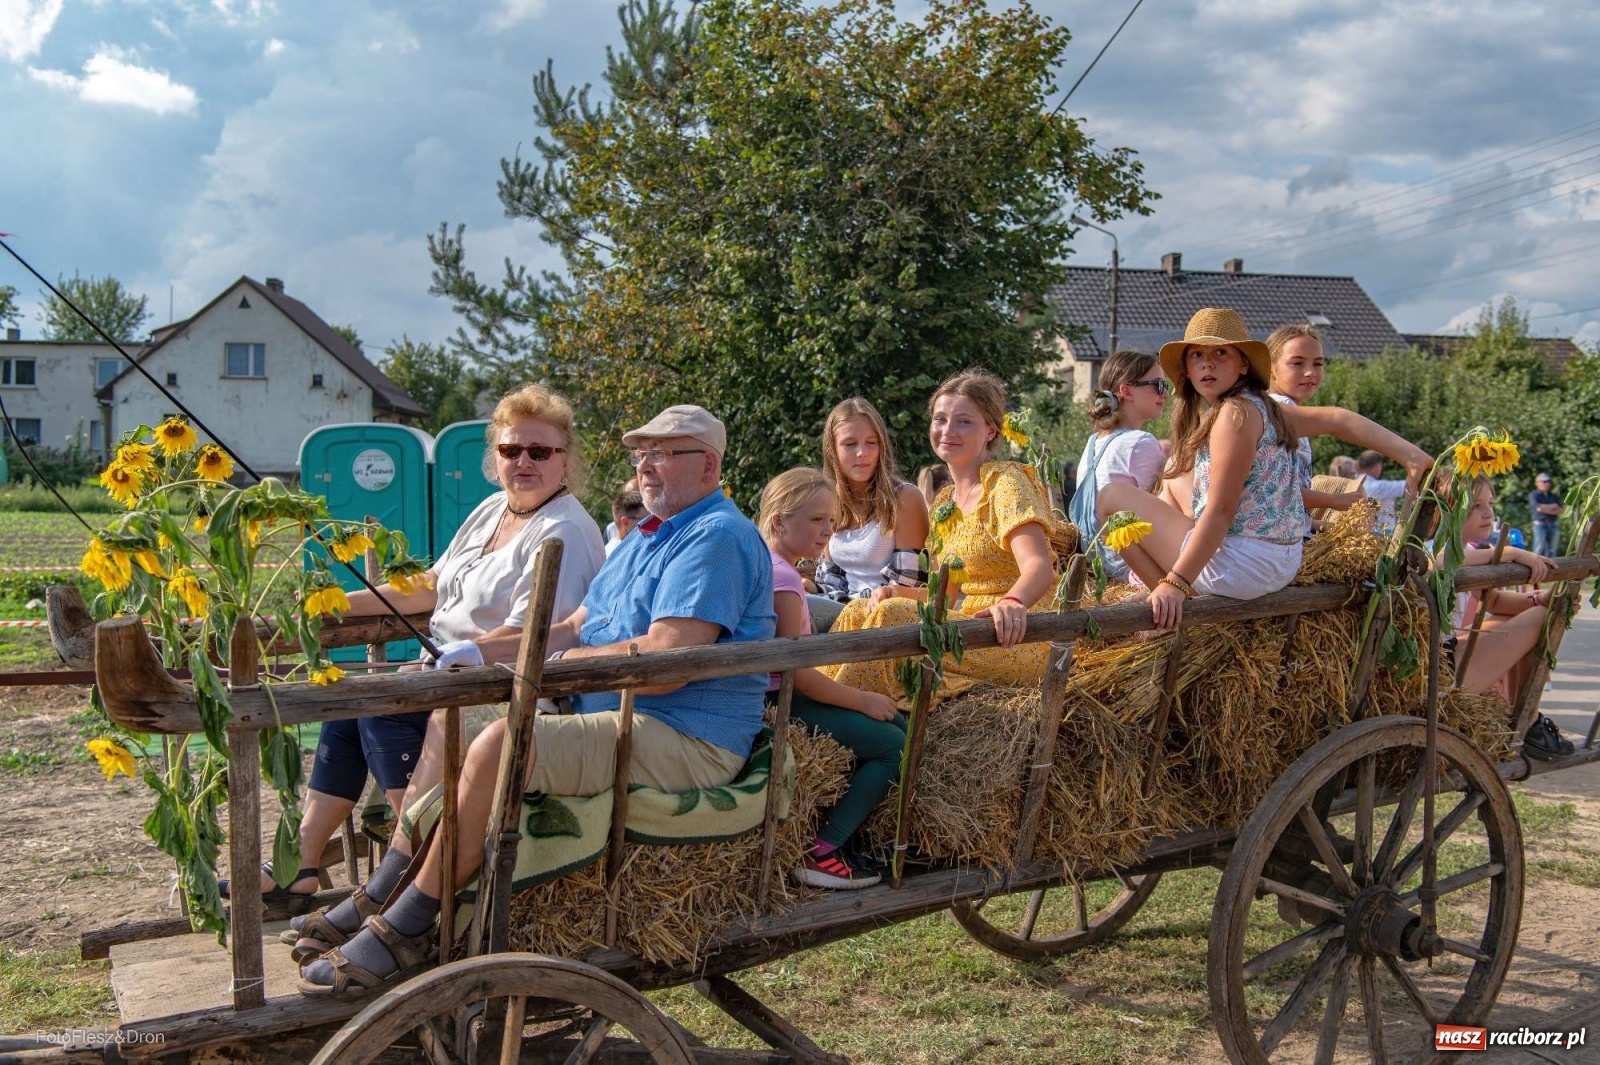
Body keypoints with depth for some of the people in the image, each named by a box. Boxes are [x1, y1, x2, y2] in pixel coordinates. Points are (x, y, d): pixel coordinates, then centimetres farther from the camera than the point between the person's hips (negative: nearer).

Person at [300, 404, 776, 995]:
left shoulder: (718, 536, -13)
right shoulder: (646, 536, 21)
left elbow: (664, 663, -25)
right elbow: (576, 629, 18)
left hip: (685, 742, -11)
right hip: (613, 718, 11)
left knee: (497, 745, -28)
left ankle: (404, 933, -17)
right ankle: (379, 898, 6)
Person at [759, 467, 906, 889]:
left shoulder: (767, 566, 13)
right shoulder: (783, 577, -19)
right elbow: (798, 672, -21)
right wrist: (862, 700, -11)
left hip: (780, 693, 10)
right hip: (781, 702, -10)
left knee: (898, 724, 10)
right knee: (894, 746, -11)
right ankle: (818, 854, -11)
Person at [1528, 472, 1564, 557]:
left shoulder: (1554, 496, 17)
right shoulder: (1533, 495, 2)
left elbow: (1560, 510, 5)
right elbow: (1539, 508, -14)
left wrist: (1546, 509, -8)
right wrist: (1553, 506, -2)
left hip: (1554, 524, 5)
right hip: (1540, 524, -5)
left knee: (1553, 549, 4)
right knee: (1540, 549, -13)